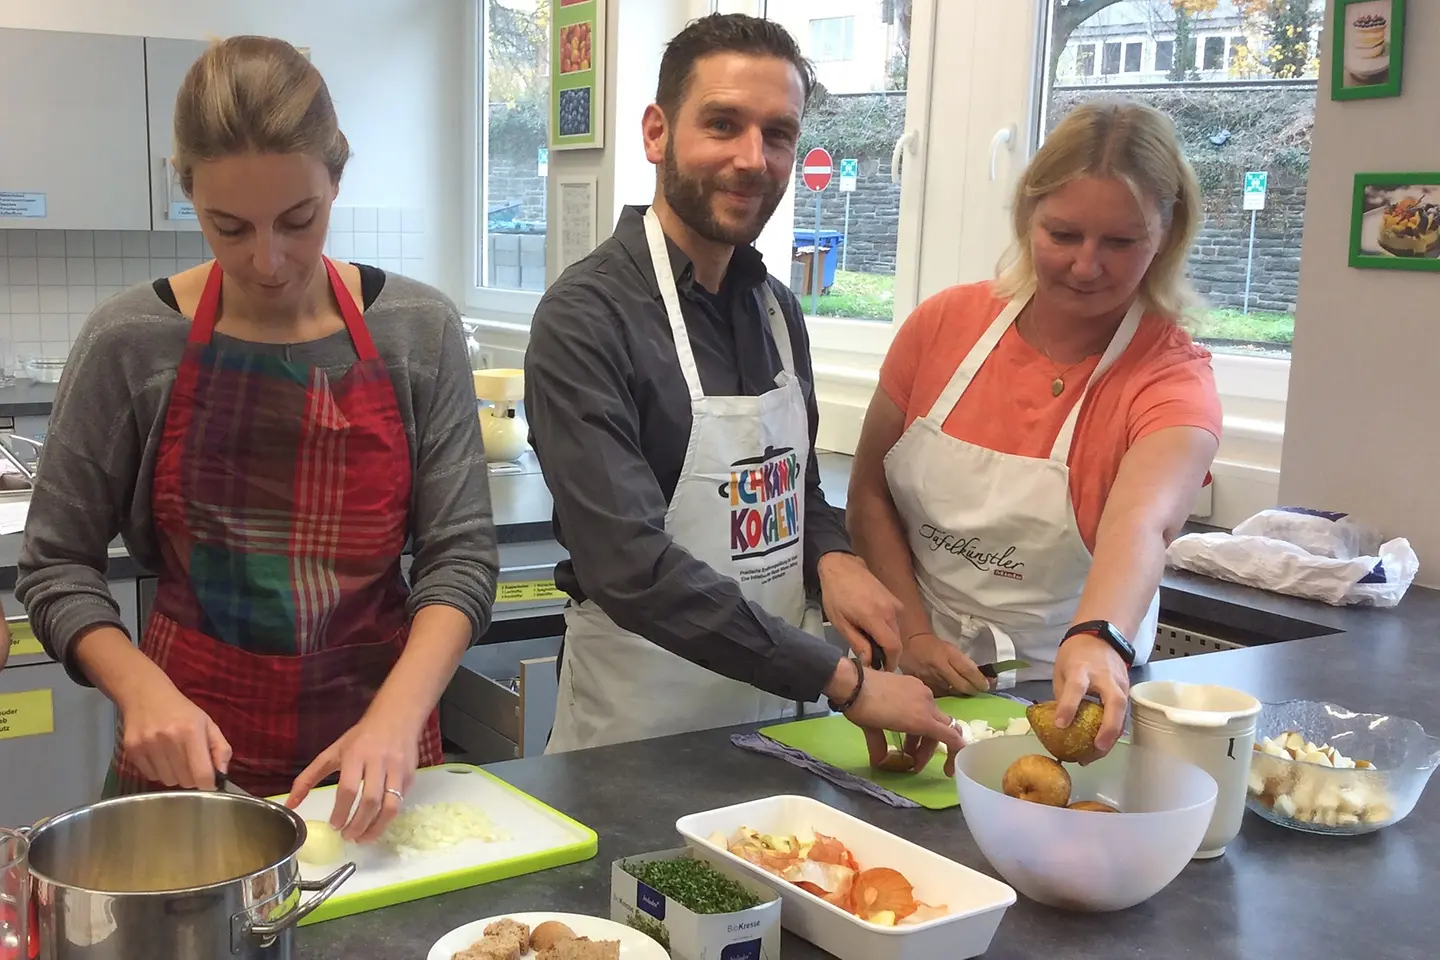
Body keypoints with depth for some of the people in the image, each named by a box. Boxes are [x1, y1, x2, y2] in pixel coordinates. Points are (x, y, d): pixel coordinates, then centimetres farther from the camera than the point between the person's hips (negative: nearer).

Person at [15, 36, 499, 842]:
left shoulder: (419, 331, -7)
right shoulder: (131, 343, -9)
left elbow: (461, 554, -8)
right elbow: (57, 565, -2)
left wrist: (398, 713, -23)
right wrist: (142, 689, -18)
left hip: (376, 766, 1)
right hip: (193, 757, 0)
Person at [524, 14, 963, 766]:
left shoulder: (777, 310, 4)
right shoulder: (585, 319, -19)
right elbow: (631, 564, -27)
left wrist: (831, 557, -6)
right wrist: (844, 681, -25)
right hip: (640, 739, -6)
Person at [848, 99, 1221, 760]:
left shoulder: (1175, 381, -12)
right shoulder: (945, 323, -4)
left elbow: (1138, 526, -31)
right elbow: (870, 490, 1)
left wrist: (1098, 641, -50)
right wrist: (915, 634, -10)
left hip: (1066, 703, -1)